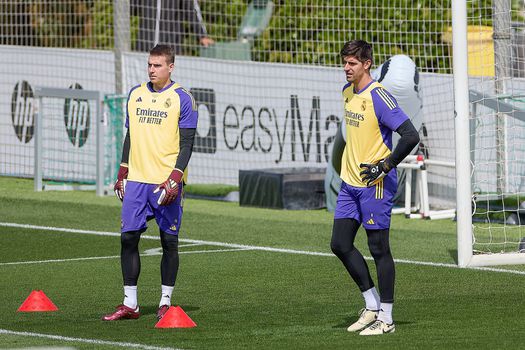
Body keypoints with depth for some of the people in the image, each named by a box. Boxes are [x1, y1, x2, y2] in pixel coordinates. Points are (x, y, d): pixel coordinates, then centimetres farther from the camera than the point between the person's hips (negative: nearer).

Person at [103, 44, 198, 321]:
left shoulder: (182, 99, -4)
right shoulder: (136, 95, 13)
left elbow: (186, 144, -7)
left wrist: (175, 178, -17)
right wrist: (122, 173, 14)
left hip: (166, 181, -5)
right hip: (136, 180, 5)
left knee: (169, 240, 1)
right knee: (128, 236, -1)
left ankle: (165, 301, 10)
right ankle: (130, 303, 3)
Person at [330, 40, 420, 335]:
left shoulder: (378, 96, -16)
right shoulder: (347, 92, 10)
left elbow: (411, 135, -22)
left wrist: (385, 166, -20)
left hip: (376, 184, -9)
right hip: (351, 183, 9)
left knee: (379, 248, -3)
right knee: (340, 244, 6)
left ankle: (386, 319, 4)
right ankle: (372, 305, 18)